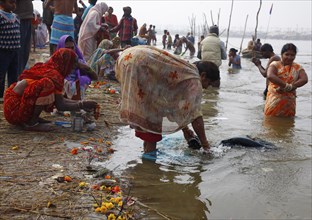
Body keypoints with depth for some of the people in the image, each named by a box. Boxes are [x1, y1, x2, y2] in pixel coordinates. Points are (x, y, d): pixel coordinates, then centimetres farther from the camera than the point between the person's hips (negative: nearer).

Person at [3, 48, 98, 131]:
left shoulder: (45, 69, 12)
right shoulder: (53, 75, -16)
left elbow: (60, 99, 17)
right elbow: (60, 105, -14)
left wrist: (82, 103, 14)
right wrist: (81, 105, -3)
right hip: (14, 110, -10)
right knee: (47, 84, -26)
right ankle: (31, 123, -17)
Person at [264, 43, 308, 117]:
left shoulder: (298, 68, 7)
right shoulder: (275, 65, -2)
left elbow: (304, 79, -11)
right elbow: (270, 76, -23)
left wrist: (290, 87, -24)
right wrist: (286, 85, -28)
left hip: (289, 102, 3)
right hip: (274, 100, -3)